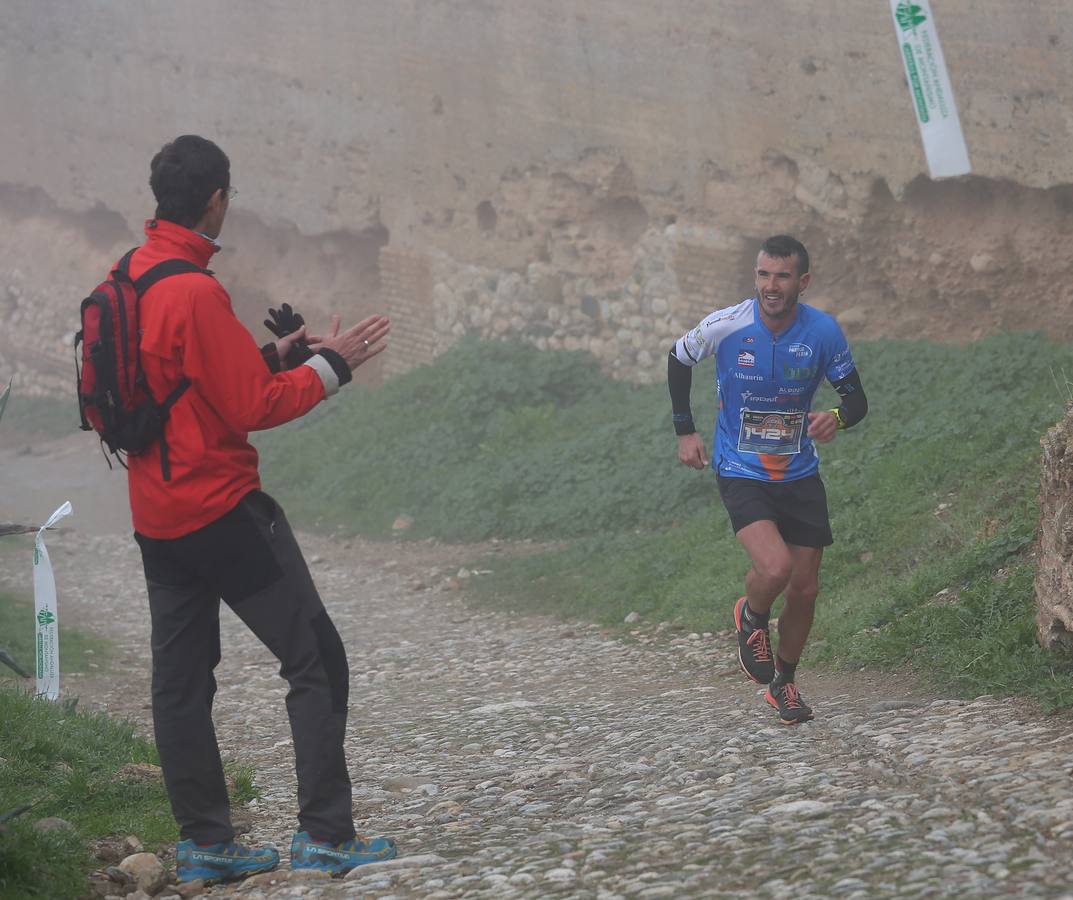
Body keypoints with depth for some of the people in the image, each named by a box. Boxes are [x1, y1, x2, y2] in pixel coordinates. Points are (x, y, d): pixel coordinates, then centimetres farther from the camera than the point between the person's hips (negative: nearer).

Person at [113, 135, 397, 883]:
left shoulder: (126, 280, 9)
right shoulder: (196, 293, -19)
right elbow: (251, 408, -17)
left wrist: (274, 356, 14)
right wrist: (329, 366, -6)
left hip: (155, 514, 9)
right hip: (222, 507, -9)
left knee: (182, 677, 11)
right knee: (316, 660, -2)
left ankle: (204, 842, 15)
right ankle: (325, 834, -3)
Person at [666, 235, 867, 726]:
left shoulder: (823, 331, -10)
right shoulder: (724, 326, -15)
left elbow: (856, 397, -1)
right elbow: (678, 359, 6)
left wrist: (838, 418, -25)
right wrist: (684, 430, 5)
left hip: (800, 474, 3)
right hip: (741, 473, -3)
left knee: (804, 589, 5)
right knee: (775, 567, -26)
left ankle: (784, 684, 30)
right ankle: (751, 617, 11)